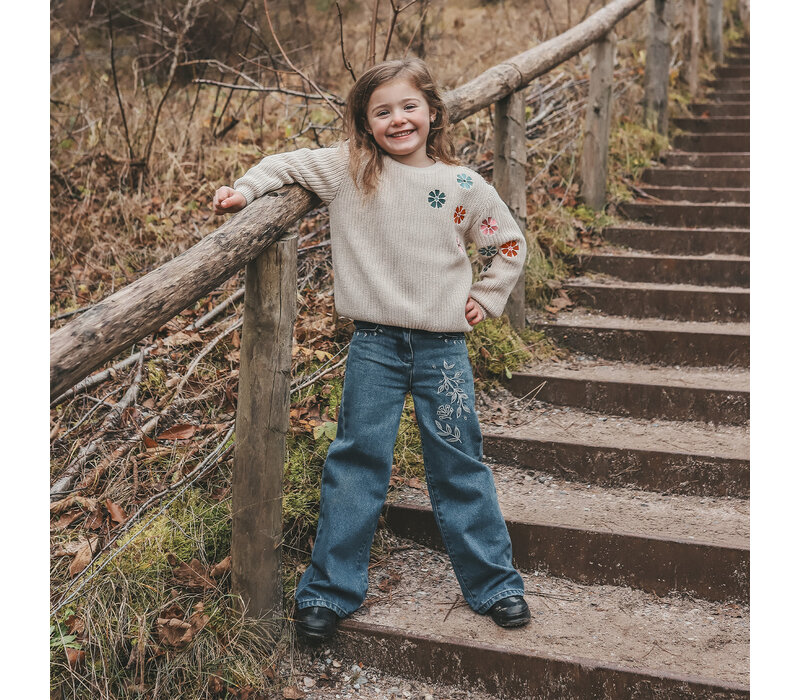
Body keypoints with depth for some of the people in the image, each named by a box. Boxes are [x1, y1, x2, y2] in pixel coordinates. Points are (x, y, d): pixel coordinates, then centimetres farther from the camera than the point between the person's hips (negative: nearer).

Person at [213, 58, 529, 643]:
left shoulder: (464, 187, 3)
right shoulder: (349, 169, 0)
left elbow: (509, 245, 14)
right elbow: (287, 164, 6)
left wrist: (485, 299, 7)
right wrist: (245, 189, -10)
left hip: (443, 345, 1)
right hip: (375, 342, 0)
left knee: (459, 464, 7)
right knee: (358, 460, 4)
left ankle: (495, 584, 21)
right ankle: (329, 590, 15)